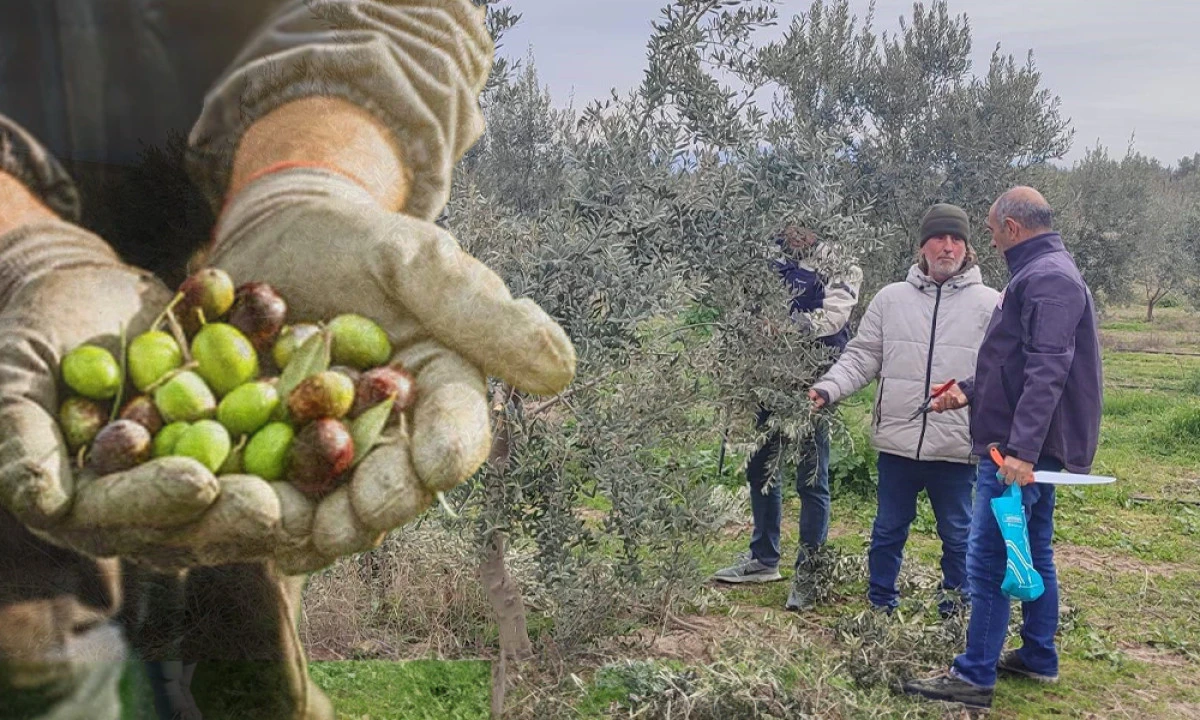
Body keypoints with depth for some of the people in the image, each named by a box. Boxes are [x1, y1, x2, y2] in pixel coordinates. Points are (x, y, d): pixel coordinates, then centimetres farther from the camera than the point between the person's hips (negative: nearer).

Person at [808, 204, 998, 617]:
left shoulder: (989, 304, -1)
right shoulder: (891, 298, 4)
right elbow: (862, 357, 5)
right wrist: (829, 388, -10)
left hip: (957, 444, -1)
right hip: (897, 440, 2)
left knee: (957, 534, 13)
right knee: (889, 529, 15)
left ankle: (956, 610, 29)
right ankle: (880, 604, 31)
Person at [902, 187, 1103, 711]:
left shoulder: (1047, 278, -16)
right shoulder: (1042, 274, 17)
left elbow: (1047, 372, -26)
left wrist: (1021, 447, -31)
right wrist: (970, 394, 31)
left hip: (1019, 450, -11)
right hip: (1028, 448, 11)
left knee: (988, 560, -7)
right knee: (1034, 554, 17)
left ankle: (975, 677, 0)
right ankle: (1038, 658, 29)